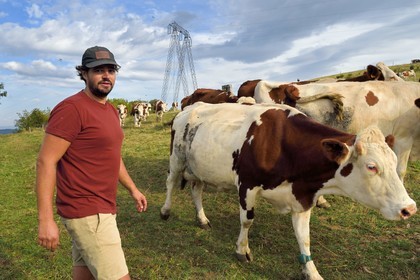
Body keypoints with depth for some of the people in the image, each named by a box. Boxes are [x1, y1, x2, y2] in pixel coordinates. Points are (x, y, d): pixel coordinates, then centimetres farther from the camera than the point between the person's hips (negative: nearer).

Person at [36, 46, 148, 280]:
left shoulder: (111, 110, 13)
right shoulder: (71, 108, -15)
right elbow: (46, 162, -18)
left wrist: (133, 189, 23)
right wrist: (46, 220, -22)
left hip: (102, 208, 9)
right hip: (87, 211, -9)